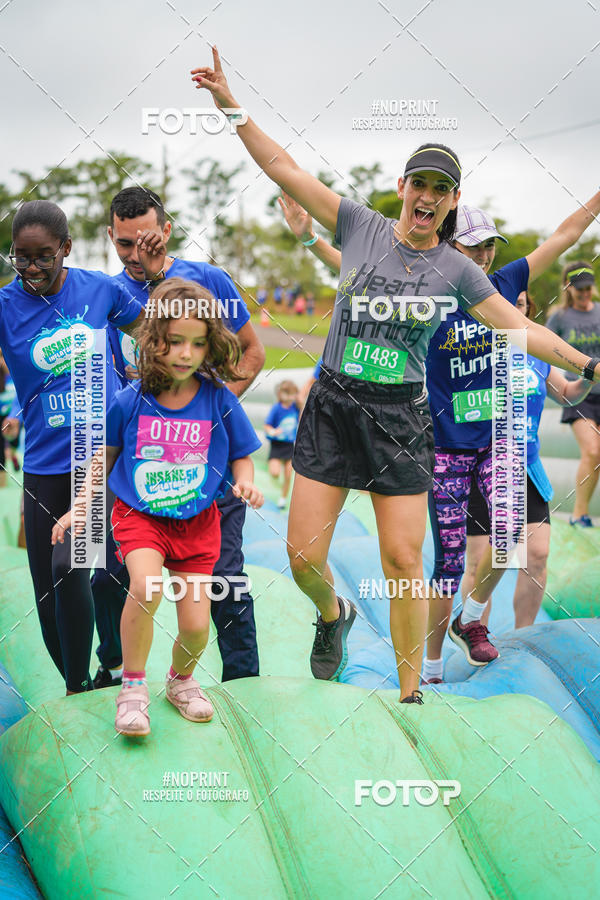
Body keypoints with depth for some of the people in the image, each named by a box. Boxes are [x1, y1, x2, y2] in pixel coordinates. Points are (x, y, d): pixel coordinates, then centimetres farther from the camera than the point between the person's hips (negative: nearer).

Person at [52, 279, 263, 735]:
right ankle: (133, 686, -9)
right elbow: (106, 455, 9)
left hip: (198, 522, 1)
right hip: (138, 514, -1)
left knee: (196, 625, -2)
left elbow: (241, 455, 6)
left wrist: (245, 482, -15)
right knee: (147, 587, -30)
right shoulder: (130, 402, -8)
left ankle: (181, 679, 34)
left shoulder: (220, 401, -8)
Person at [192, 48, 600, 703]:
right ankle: (334, 615, 34)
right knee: (304, 556, -2)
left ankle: (410, 695, 12)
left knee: (404, 562, -3)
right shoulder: (361, 227, 1)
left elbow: (517, 329, 11)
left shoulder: (456, 270, 3)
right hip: (333, 407, 0)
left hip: (399, 420, 0)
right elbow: (284, 168, -1)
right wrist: (230, 105, -6)